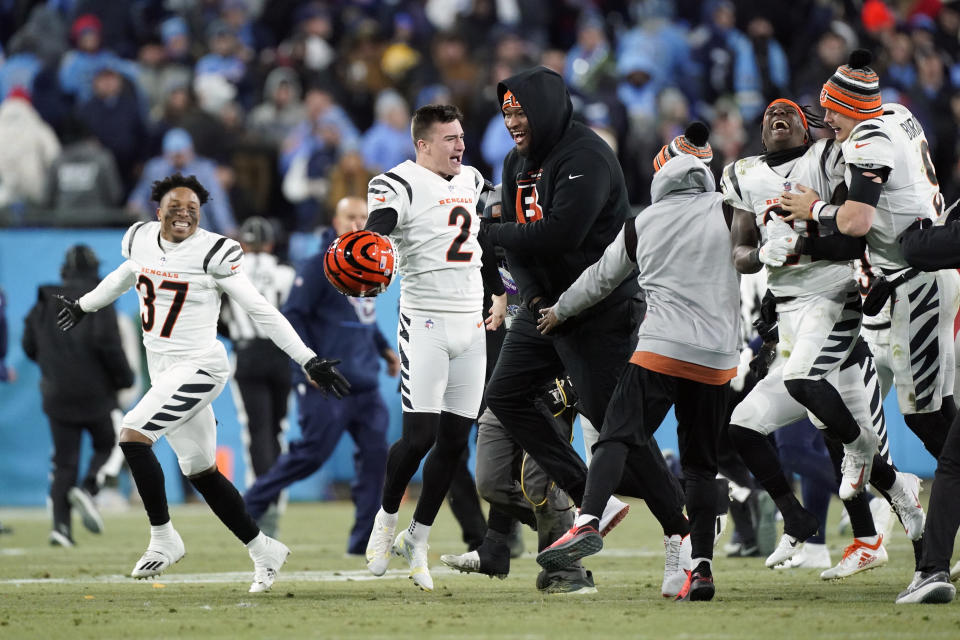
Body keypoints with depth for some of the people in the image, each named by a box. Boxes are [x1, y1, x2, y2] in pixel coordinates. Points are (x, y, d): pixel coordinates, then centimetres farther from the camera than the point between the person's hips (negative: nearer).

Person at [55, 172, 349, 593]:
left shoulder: (213, 253, -13)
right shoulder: (141, 240, 4)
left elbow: (261, 311, -10)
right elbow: (125, 275, 29)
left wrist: (308, 361, -13)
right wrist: (84, 305, 44)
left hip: (197, 366, -7)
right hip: (161, 368, 7)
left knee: (133, 436, -21)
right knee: (200, 472, 9)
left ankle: (163, 539, -8)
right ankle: (263, 551, 21)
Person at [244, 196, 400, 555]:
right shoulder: (320, 267, -10)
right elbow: (292, 316, -12)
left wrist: (385, 349, 20)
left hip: (365, 385, 7)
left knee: (375, 455, -1)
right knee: (312, 453, -8)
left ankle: (365, 540, 2)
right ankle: (254, 502, 10)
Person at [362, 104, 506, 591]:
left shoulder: (472, 182, 14)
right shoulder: (400, 186, -10)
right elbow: (376, 231, -29)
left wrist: (503, 297, 24)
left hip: (471, 326, 7)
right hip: (425, 323, -7)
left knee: (454, 440, 5)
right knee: (419, 434, -13)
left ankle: (416, 540, 17)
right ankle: (386, 520, 12)